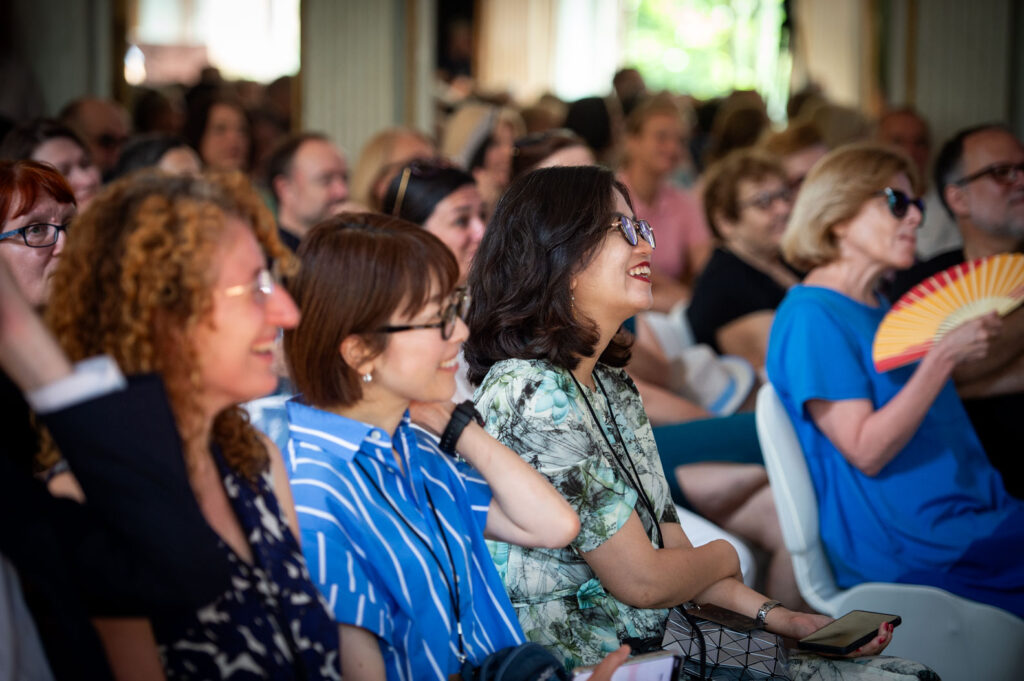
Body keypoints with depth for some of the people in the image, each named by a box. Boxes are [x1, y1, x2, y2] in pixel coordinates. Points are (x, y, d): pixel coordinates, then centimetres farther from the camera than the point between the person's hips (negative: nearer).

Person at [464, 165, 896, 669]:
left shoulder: (614, 387, 11)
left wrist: (777, 617, -2)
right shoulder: (531, 395, -18)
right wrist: (724, 558, 4)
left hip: (652, 645, 9)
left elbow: (669, 546, 12)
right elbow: (642, 579, -16)